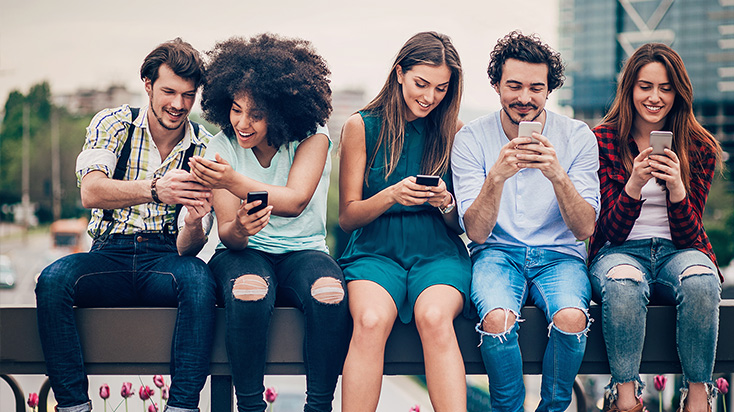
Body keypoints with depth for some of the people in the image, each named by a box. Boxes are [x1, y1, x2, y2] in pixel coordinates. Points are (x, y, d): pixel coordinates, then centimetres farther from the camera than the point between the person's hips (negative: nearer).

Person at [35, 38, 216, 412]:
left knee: (199, 280, -33)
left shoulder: (204, 148, 3)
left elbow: (189, 247, -2)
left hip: (165, 259, 0)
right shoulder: (113, 124, 1)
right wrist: (156, 190, -37)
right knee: (51, 281, -29)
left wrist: (194, 222, -28)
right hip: (109, 255, 0)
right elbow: (91, 192, -19)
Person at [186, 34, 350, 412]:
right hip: (245, 253, 0)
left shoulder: (312, 137, -6)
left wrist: (235, 181, -39)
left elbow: (295, 201, -23)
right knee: (248, 292, -36)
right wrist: (238, 230, -35)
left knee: (329, 293, -34)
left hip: (303, 251, 0)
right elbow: (227, 233, -9)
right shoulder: (221, 147, -3)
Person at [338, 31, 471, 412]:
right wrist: (391, 196, -15)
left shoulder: (453, 133, 8)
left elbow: (462, 225, 12)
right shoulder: (363, 126, 5)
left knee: (435, 318, -33)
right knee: (370, 321, -33)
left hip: (438, 253, 1)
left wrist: (446, 204, -11)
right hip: (376, 251, 0)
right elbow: (347, 217, 4)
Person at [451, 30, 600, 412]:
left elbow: (584, 229, -10)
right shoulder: (470, 139, -4)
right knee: (497, 319, -32)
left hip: (559, 254, 1)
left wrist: (558, 175, -27)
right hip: (497, 252, 0)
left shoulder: (577, 136, -3)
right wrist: (496, 177, -28)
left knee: (571, 318, -31)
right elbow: (476, 232, -10)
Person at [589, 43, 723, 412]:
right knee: (623, 283, -38)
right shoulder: (603, 140, -1)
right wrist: (635, 183, -24)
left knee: (700, 281, -35)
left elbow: (688, 236, -2)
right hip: (619, 252, -1)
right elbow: (613, 231, -5)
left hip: (677, 252, 2)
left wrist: (676, 186, -21)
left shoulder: (699, 147, 4)